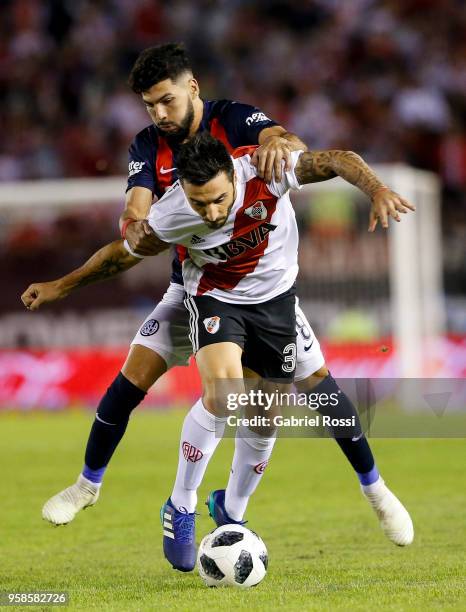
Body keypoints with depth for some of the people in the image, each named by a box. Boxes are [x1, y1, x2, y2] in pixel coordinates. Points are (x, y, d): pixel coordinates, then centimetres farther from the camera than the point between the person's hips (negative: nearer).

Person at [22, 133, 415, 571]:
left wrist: (377, 191, -42)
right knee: (222, 393, -28)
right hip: (214, 296, -2)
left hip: (274, 296, 2)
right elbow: (122, 254, -10)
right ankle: (180, 508, -10)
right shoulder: (171, 215, -28)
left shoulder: (263, 171, -31)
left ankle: (231, 510, 32)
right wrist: (59, 286, -4)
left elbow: (338, 161, -24)